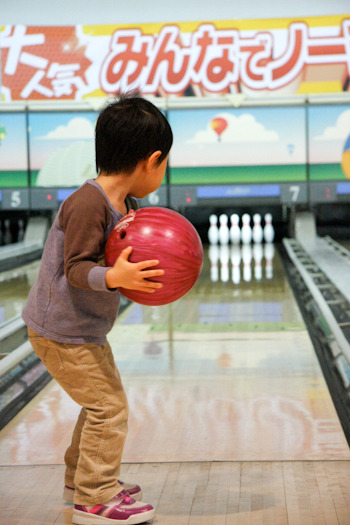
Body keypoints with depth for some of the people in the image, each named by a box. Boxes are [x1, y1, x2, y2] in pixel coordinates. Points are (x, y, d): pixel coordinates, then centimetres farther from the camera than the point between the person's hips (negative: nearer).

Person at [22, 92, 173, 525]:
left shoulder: (125, 204, 2)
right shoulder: (88, 204, -26)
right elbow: (76, 269, -28)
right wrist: (114, 277, -44)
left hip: (85, 330, 10)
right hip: (63, 333, -10)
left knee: (100, 403, 21)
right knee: (109, 407, -5)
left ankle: (81, 478, 37)